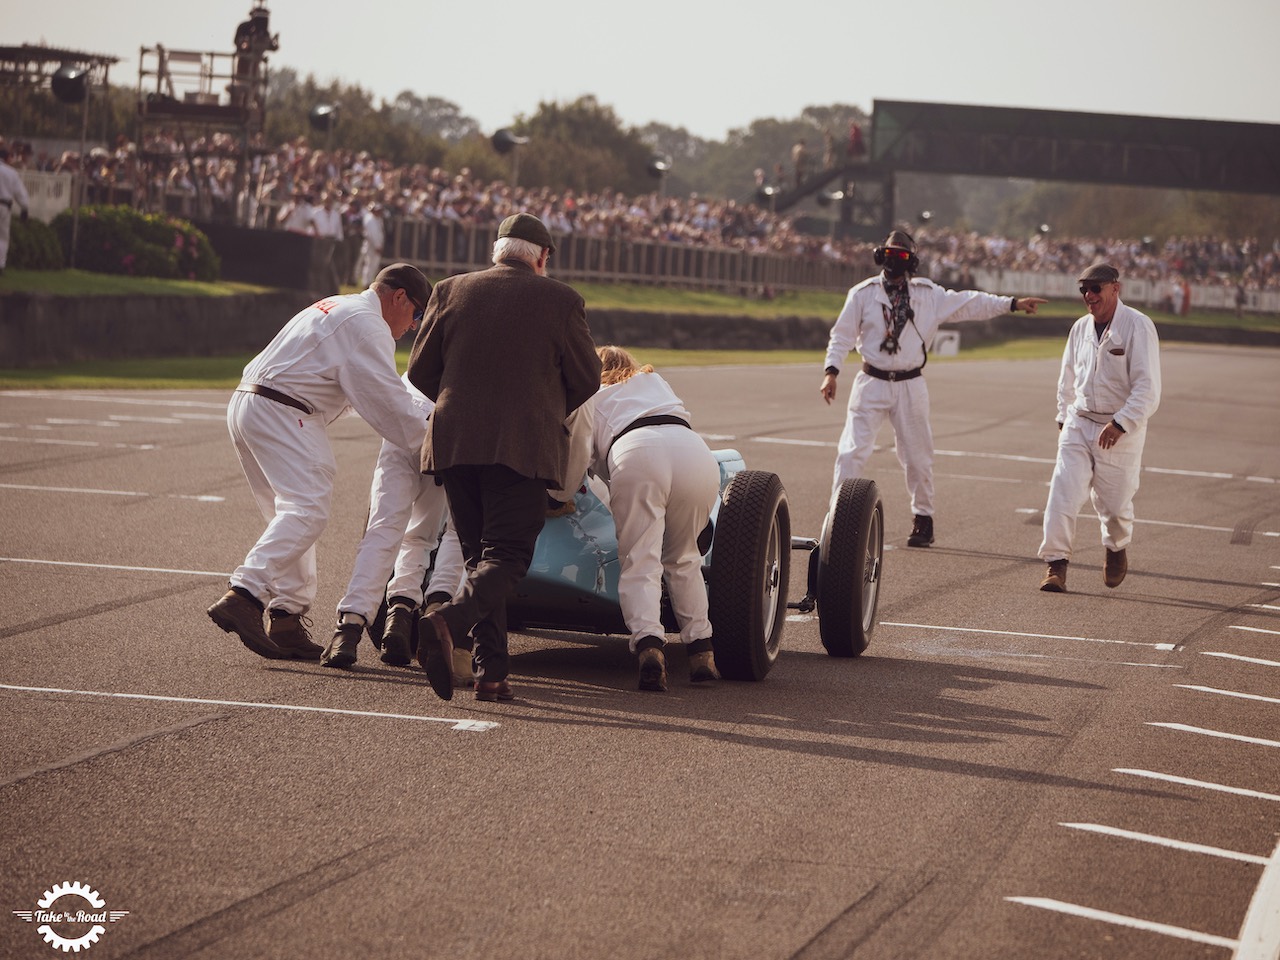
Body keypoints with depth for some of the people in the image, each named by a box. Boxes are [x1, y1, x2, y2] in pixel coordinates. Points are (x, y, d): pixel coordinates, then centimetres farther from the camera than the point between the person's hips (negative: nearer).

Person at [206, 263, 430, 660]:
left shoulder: (334, 308, 27)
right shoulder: (368, 326, -6)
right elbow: (387, 400, -9)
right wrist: (429, 446, 0)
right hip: (282, 413, -11)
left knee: (289, 515, 12)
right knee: (305, 511, -18)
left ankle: (288, 621, 6)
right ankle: (243, 597, -32)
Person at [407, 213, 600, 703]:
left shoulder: (451, 291, 8)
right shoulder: (561, 300, 1)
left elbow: (420, 372, 9)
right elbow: (586, 381, 7)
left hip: (454, 441, 3)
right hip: (525, 446, -3)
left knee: (478, 555, 12)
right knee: (505, 556, -4)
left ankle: (491, 671, 3)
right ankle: (446, 623, -31)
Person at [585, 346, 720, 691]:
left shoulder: (590, 396, 30)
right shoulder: (656, 381, 42)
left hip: (635, 451, -3)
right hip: (696, 452, 3)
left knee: (640, 562, -5)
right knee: (683, 559, 20)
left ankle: (648, 644, -29)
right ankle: (700, 648, 12)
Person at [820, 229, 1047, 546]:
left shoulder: (928, 294, 5)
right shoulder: (863, 294, 1)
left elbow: (969, 303, 6)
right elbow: (843, 335, 3)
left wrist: (1012, 303, 1)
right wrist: (831, 371, -9)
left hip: (910, 386, 1)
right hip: (872, 383, -1)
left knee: (918, 457, 7)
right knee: (852, 451, -10)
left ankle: (923, 518, 22)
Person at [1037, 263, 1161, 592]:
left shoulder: (1138, 327, -13)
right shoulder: (1080, 328, 7)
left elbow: (1147, 389, -18)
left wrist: (1121, 424, -27)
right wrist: (1063, 417, 16)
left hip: (1122, 431, -4)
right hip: (1079, 425, 4)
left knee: (1114, 503, 6)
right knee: (1062, 494, -11)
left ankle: (1117, 548, 36)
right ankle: (1056, 564, -9)